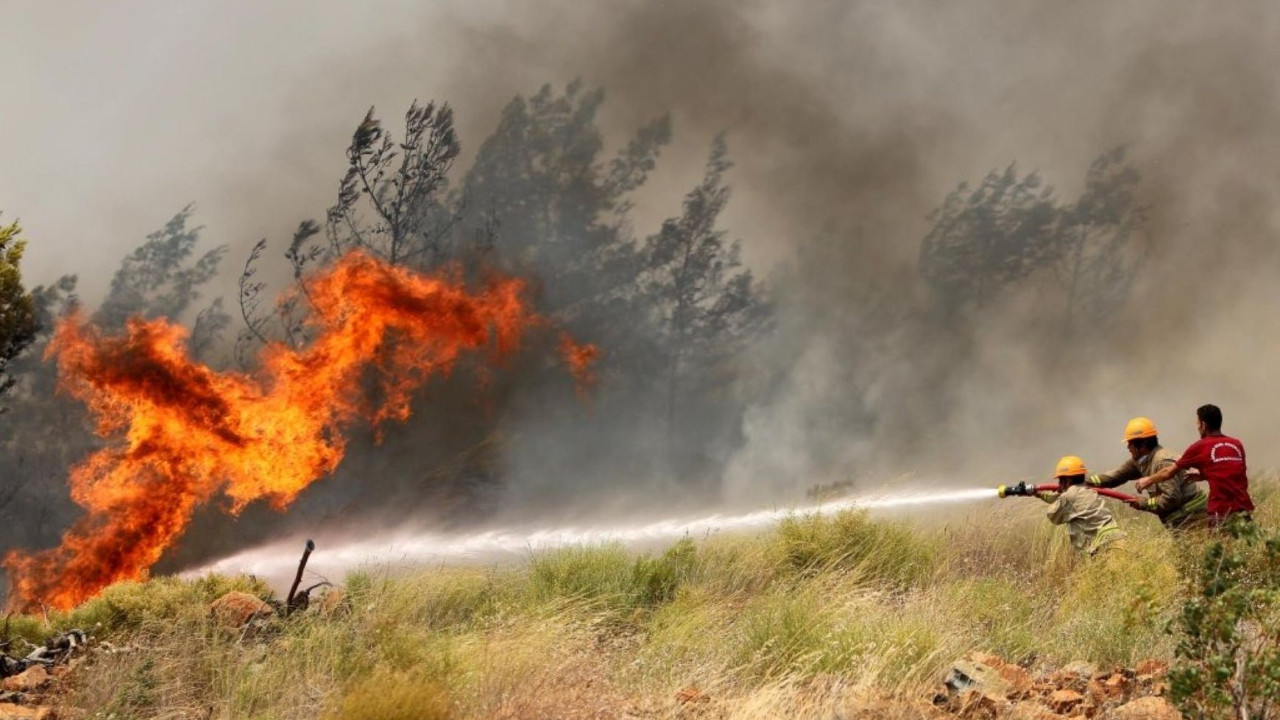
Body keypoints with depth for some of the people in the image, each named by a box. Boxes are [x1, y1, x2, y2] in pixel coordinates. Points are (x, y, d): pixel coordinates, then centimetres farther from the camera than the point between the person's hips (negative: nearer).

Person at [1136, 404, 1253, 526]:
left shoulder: (1199, 447, 1)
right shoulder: (1237, 445, 12)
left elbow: (1169, 472, 12)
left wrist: (1148, 481, 28)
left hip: (1221, 513, -4)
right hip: (1244, 510, 4)